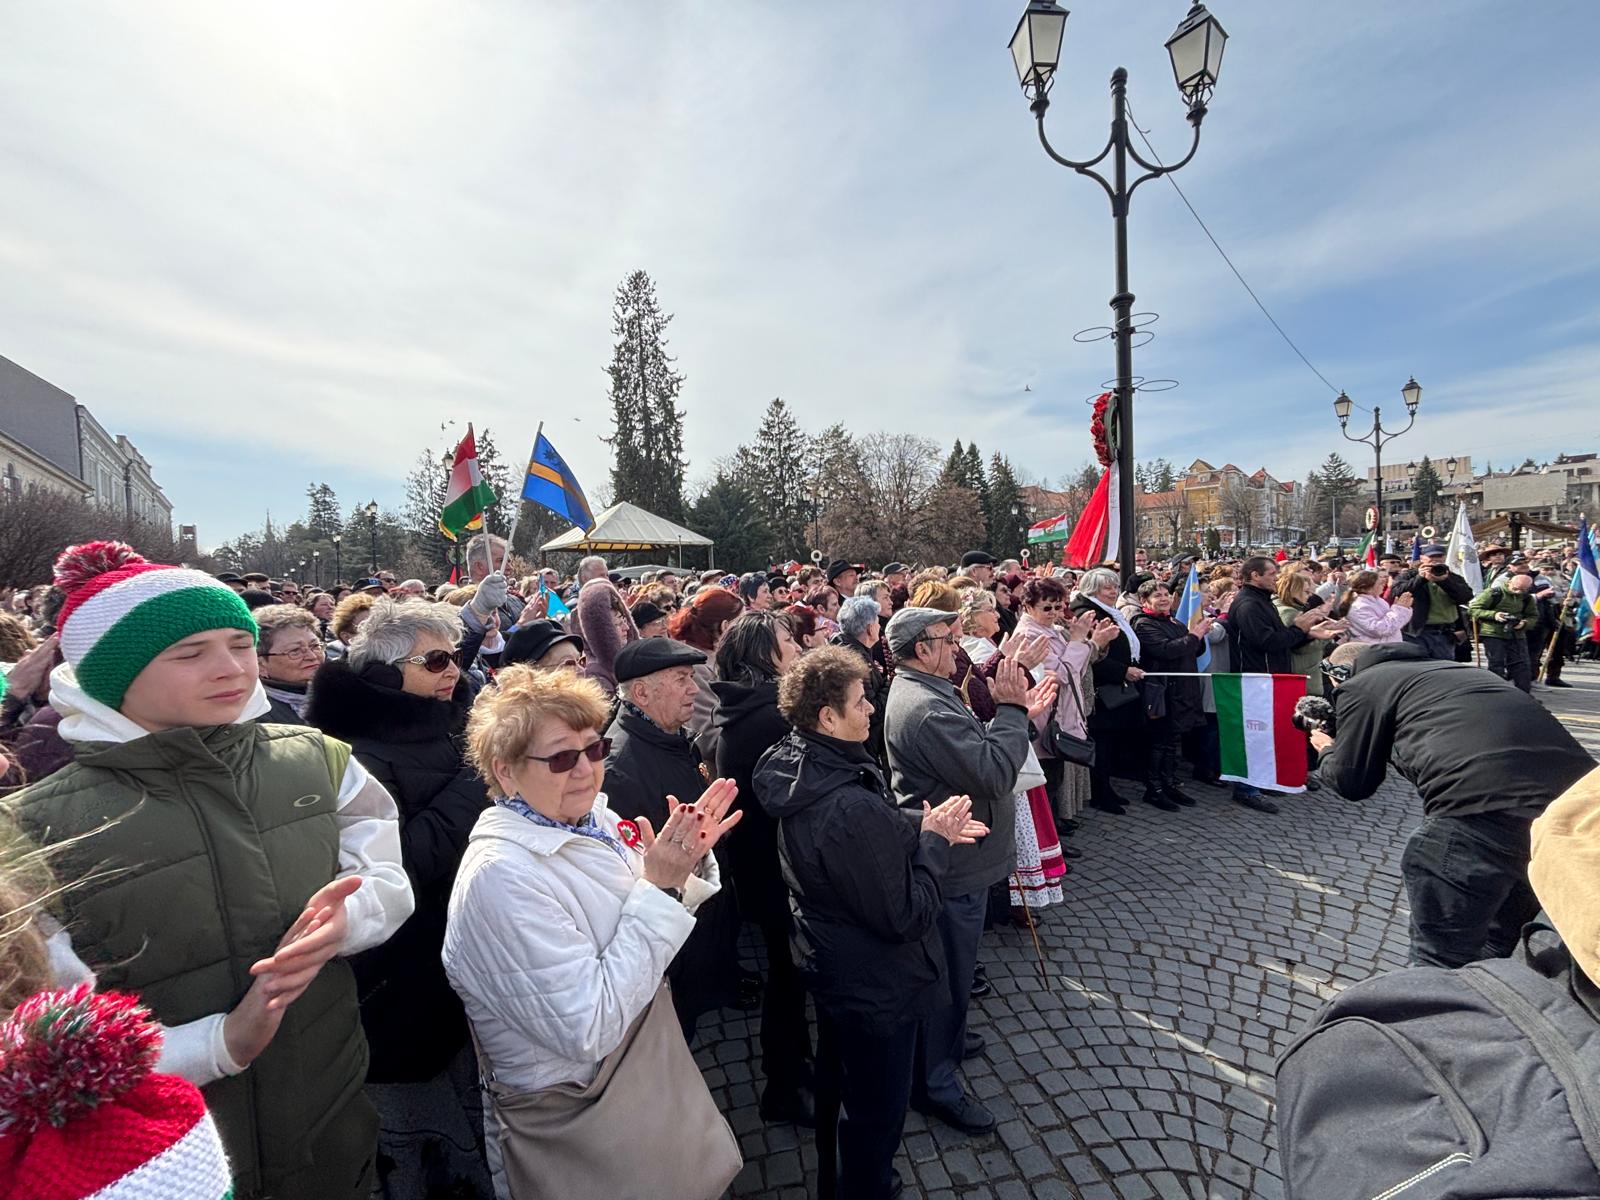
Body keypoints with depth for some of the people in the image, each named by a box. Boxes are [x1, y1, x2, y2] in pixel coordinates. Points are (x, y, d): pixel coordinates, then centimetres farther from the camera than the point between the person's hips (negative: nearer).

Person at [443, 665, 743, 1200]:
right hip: (577, 1110, -7)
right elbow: (590, 1031, -30)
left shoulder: (590, 820, -7)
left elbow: (649, 931, 7)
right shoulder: (501, 875, -30)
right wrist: (660, 888, -31)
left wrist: (689, 863, -12)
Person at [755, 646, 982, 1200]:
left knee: (837, 1084, 31)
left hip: (833, 968, 9)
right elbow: (906, 915, -29)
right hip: (875, 986, -9)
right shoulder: (849, 808, -38)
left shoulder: (804, 775, -9)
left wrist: (919, 825, -5)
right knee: (876, 1110, 17)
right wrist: (934, 840, -17)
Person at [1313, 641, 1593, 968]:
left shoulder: (1359, 687, 9)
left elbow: (1352, 783, 12)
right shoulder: (1440, 670, 31)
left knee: (1439, 961, 8)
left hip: (1486, 810, -8)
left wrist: (1328, 752, 32)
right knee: (1497, 944, 29)